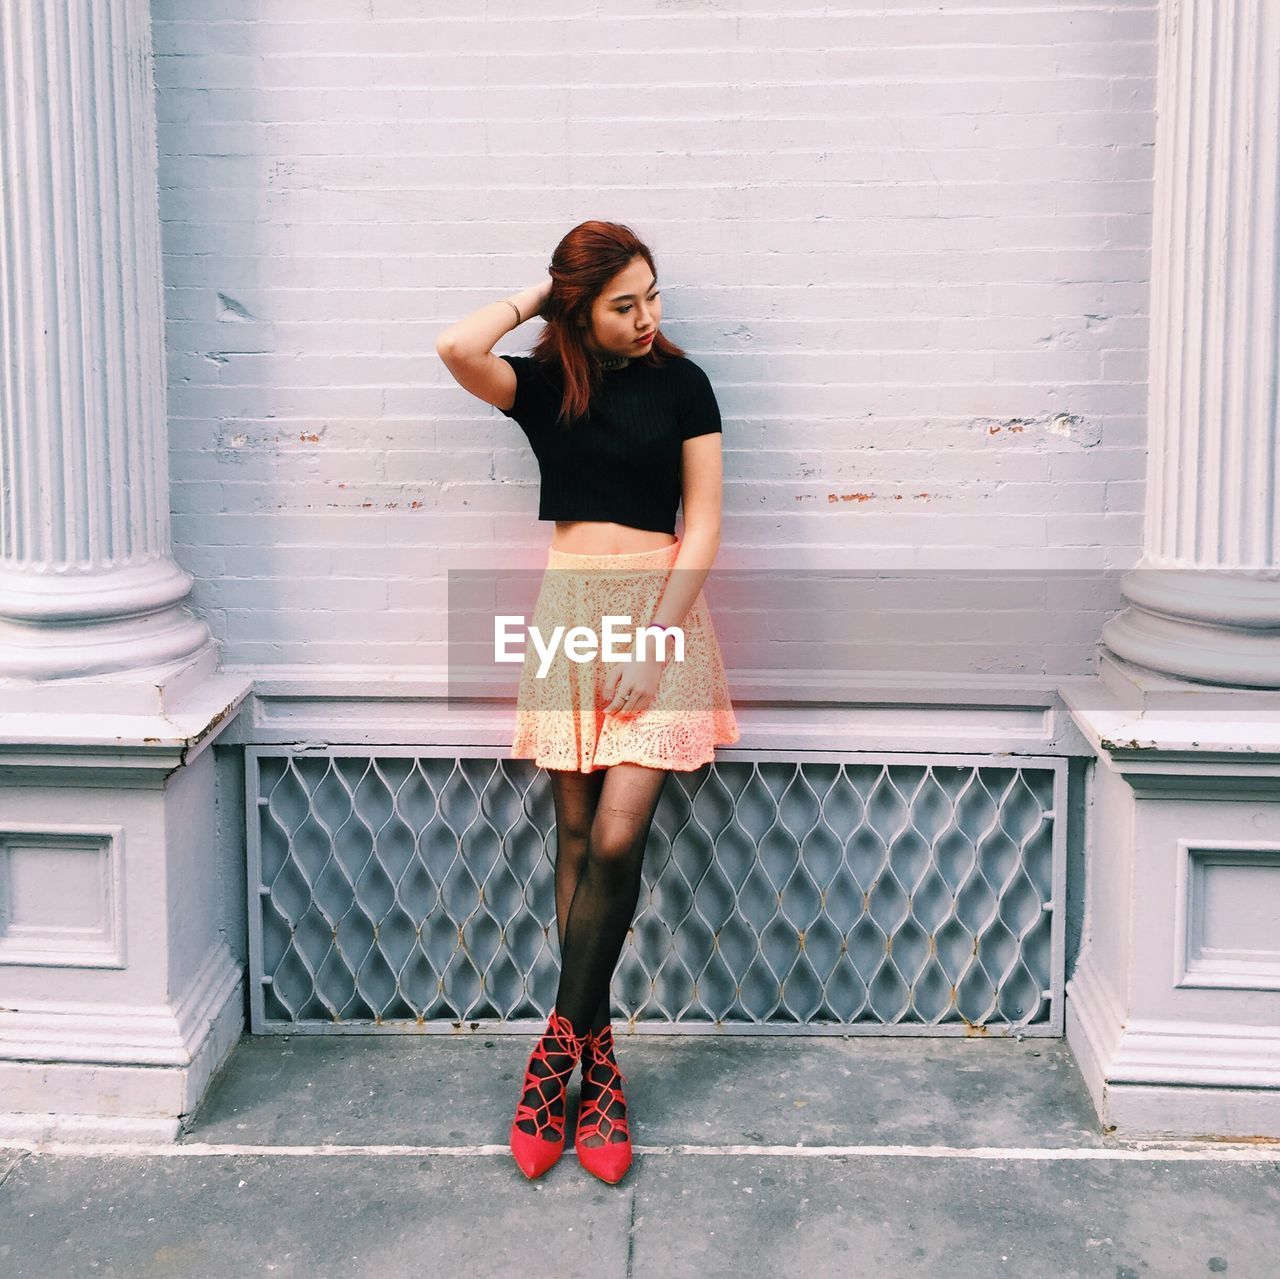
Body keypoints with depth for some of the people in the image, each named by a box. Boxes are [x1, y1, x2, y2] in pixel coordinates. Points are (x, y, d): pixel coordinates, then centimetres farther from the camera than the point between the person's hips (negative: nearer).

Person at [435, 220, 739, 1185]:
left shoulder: (681, 383, 3)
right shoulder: (541, 384, 6)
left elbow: (704, 524, -1)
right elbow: (457, 347, -16)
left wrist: (656, 638, -10)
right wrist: (532, 301, 0)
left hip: (660, 610, -1)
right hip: (570, 611, 2)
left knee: (617, 838, -12)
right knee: (577, 839, 3)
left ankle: (564, 1042, 4)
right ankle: (600, 1064, 13)